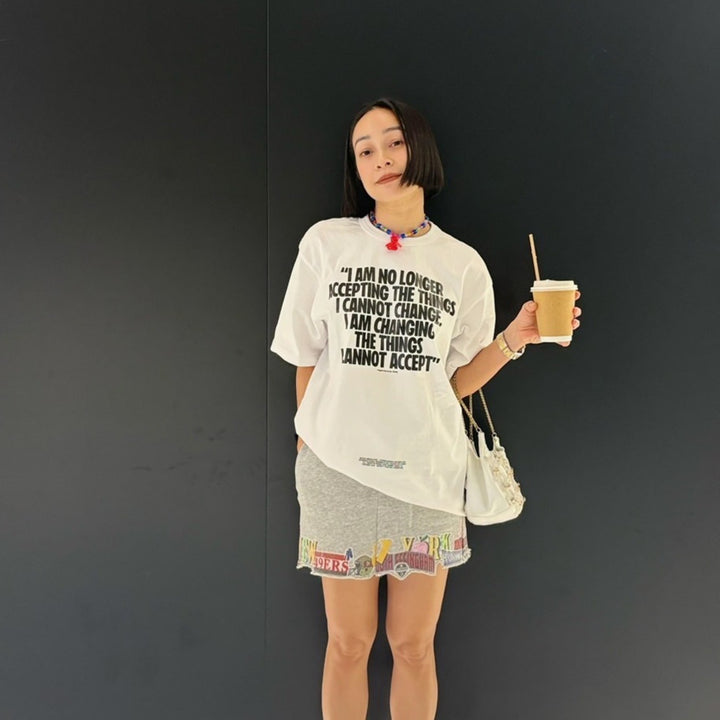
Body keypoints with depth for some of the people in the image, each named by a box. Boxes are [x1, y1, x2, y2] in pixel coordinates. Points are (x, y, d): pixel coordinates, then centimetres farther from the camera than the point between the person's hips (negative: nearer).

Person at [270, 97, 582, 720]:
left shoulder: (463, 263, 3)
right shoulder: (325, 243, 0)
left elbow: (457, 381, 5)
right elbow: (307, 360, 6)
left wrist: (513, 339, -10)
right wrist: (310, 442, 8)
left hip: (427, 474, 1)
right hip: (339, 470, -1)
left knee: (414, 646, 13)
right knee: (349, 644, 12)